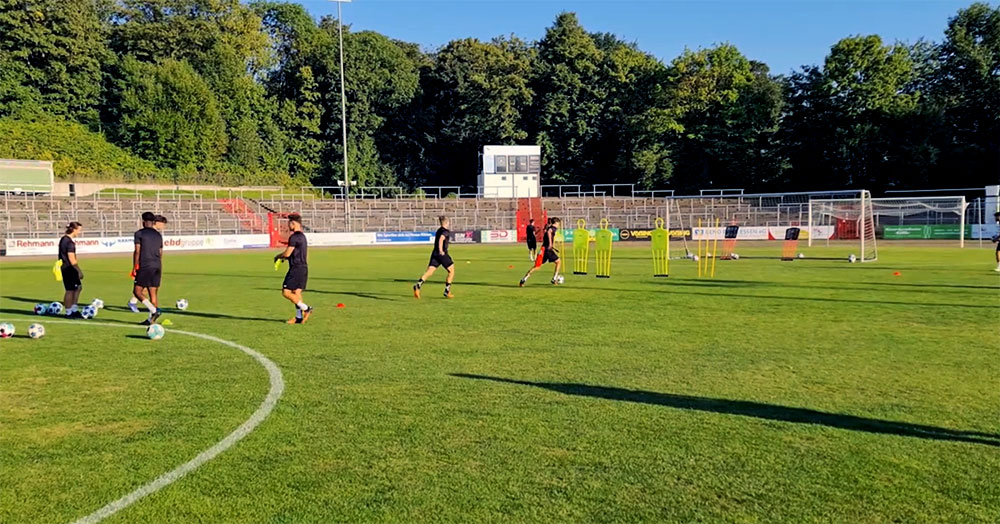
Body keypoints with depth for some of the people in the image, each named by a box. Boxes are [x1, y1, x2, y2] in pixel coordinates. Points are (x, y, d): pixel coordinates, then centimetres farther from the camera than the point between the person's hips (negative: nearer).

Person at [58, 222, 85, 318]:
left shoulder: (64, 239, 12)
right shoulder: (69, 242, -19)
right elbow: (72, 260, -21)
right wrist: (79, 271, -14)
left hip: (66, 268, 10)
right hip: (69, 269, -10)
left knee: (78, 287, 17)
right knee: (70, 290, -1)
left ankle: (73, 310, 22)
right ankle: (69, 313, 9)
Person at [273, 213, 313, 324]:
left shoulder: (294, 237, -15)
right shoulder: (302, 236, 16)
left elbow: (287, 253, -18)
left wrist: (278, 256, 3)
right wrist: (284, 257, 21)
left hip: (296, 268, -9)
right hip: (303, 267, 10)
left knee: (286, 292, -6)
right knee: (296, 293, 11)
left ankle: (306, 309, -7)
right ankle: (299, 317, 11)